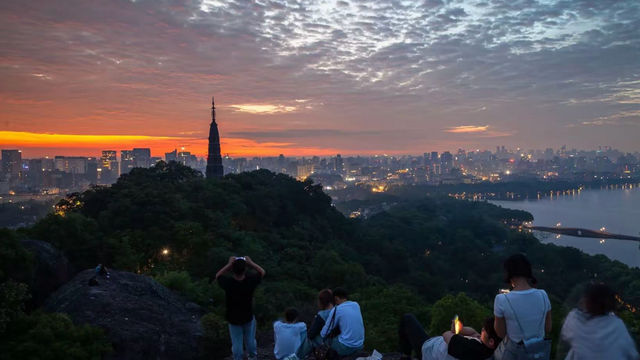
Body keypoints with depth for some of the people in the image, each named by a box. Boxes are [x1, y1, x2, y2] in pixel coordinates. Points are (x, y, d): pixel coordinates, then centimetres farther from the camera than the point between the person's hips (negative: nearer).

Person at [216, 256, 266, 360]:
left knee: (236, 343, 19)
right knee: (250, 340, 26)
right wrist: (250, 262, -11)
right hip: (248, 317, 1)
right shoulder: (250, 281, -29)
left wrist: (229, 264, -13)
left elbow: (218, 276, -6)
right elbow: (262, 272, -8)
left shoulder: (228, 283, -29)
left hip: (233, 319, -1)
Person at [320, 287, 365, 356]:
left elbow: (324, 334, -6)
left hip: (346, 347, -6)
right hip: (359, 346, 6)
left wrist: (321, 332, 16)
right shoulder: (356, 305, 4)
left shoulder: (336, 310, -12)